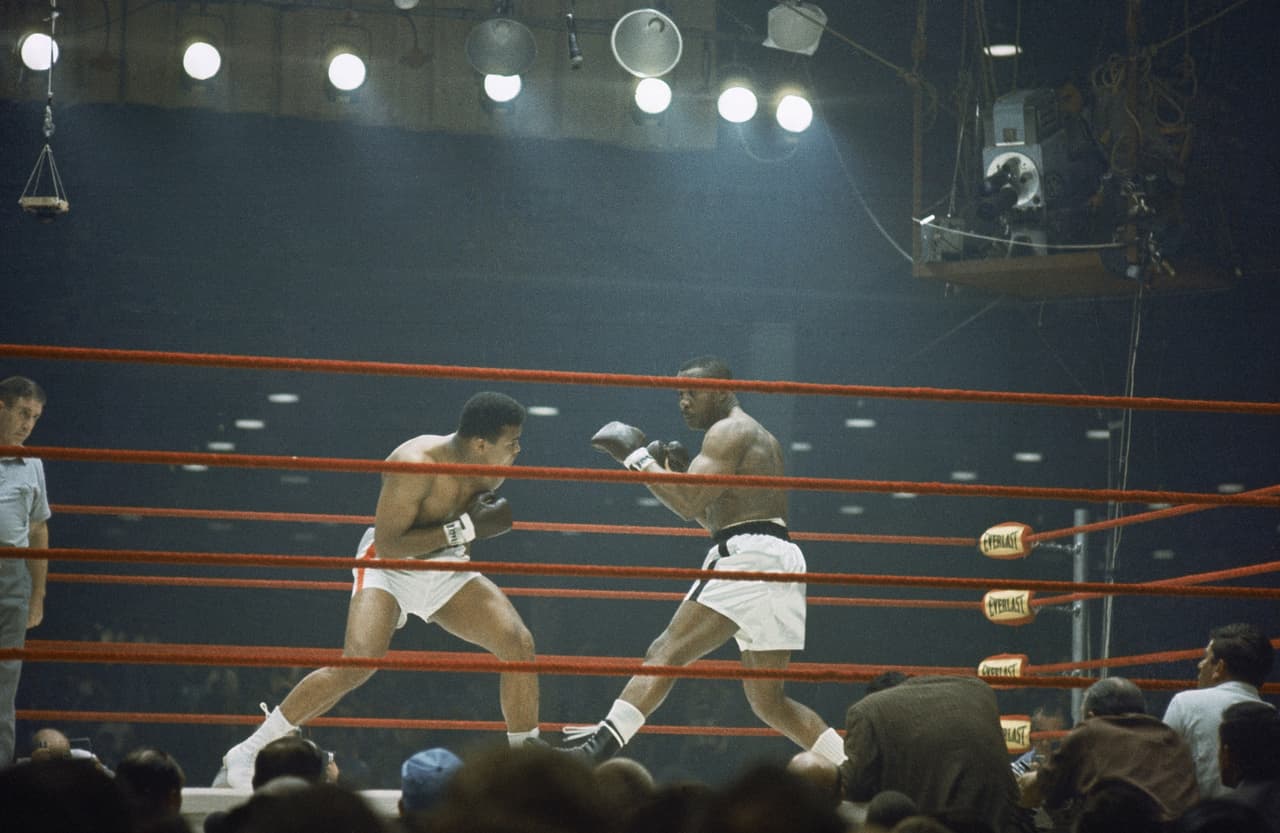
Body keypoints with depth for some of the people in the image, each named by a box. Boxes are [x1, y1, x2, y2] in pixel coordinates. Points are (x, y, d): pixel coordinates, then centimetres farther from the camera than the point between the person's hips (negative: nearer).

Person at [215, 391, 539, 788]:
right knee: (358, 661, -27)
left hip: (446, 569, 6)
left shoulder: (489, 468, -7)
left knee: (519, 643, -11)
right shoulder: (416, 465, -29)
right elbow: (388, 543, -28)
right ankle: (247, 754, -17)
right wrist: (462, 530, -30)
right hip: (389, 566, -6)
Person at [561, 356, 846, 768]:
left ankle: (599, 748, -29)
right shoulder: (759, 438, 28)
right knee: (768, 702, 11)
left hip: (749, 556, -10)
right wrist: (680, 472, 19)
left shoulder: (729, 432, -3)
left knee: (666, 654, -17)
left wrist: (639, 458, -5)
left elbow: (689, 503, -14)